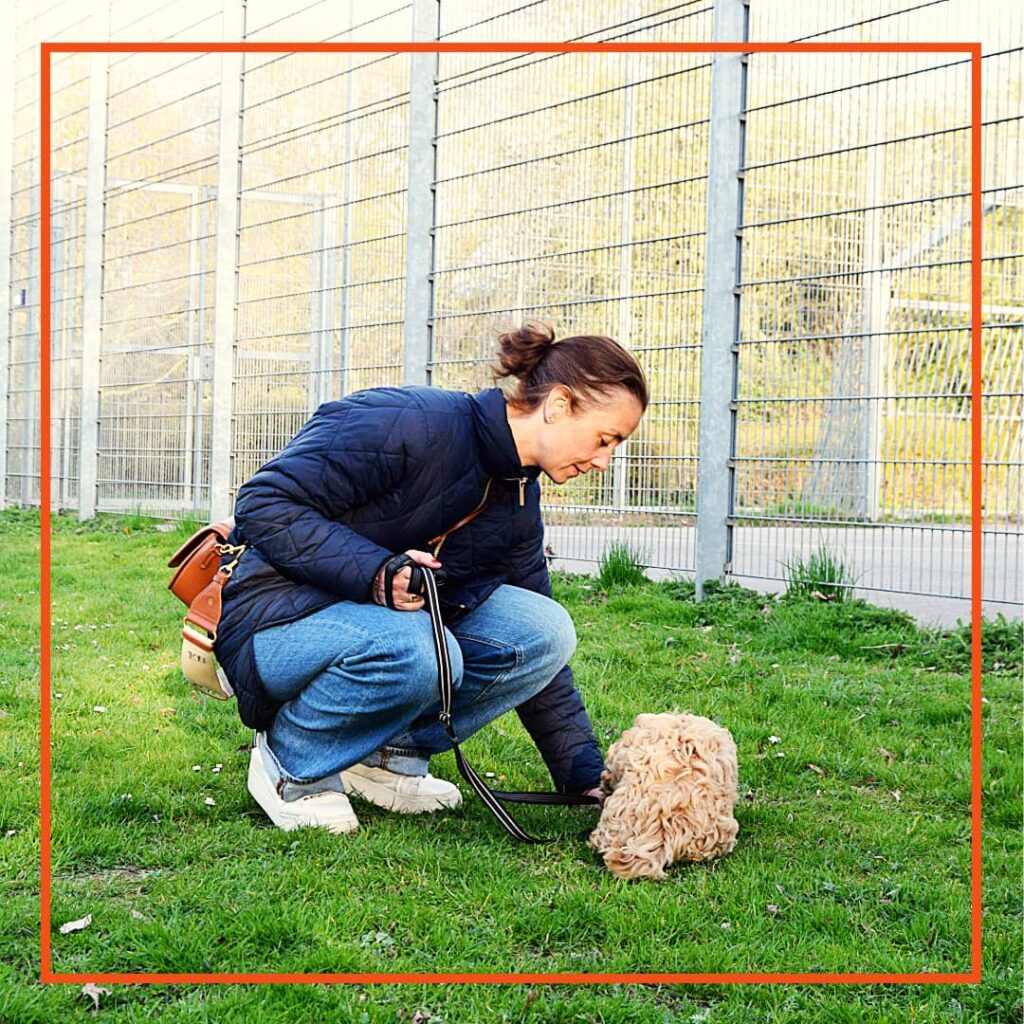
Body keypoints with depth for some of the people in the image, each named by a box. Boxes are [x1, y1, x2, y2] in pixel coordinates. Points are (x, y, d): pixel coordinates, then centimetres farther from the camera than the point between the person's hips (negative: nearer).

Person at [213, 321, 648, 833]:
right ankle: (289, 761, -11)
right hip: (275, 619, -7)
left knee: (544, 630, -14)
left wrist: (586, 776, 6)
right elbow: (264, 504, -23)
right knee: (410, 649, -39)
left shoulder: (519, 503, 4)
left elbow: (537, 643, 10)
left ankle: (388, 753, 1)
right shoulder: (410, 422, -22)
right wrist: (376, 571, -35)